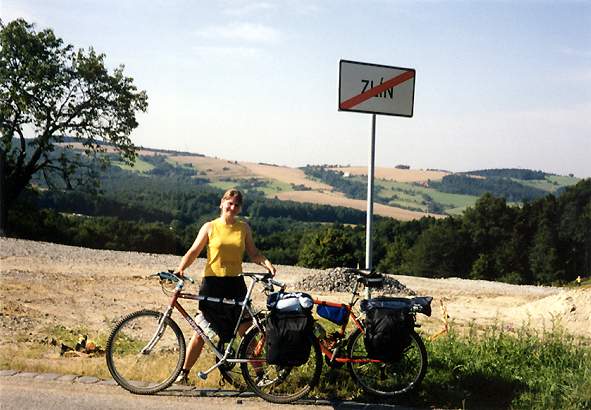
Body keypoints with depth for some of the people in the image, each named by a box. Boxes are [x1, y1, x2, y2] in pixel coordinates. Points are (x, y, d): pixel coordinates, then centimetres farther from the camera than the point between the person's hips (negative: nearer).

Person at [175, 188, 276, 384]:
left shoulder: (243, 227, 8)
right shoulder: (210, 227, 1)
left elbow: (253, 253, 11)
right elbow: (194, 251, -2)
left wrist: (267, 264, -8)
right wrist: (181, 268, -18)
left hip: (235, 283, 2)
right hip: (212, 282, -2)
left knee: (246, 332, 3)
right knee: (201, 331, 4)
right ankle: (184, 373, 18)